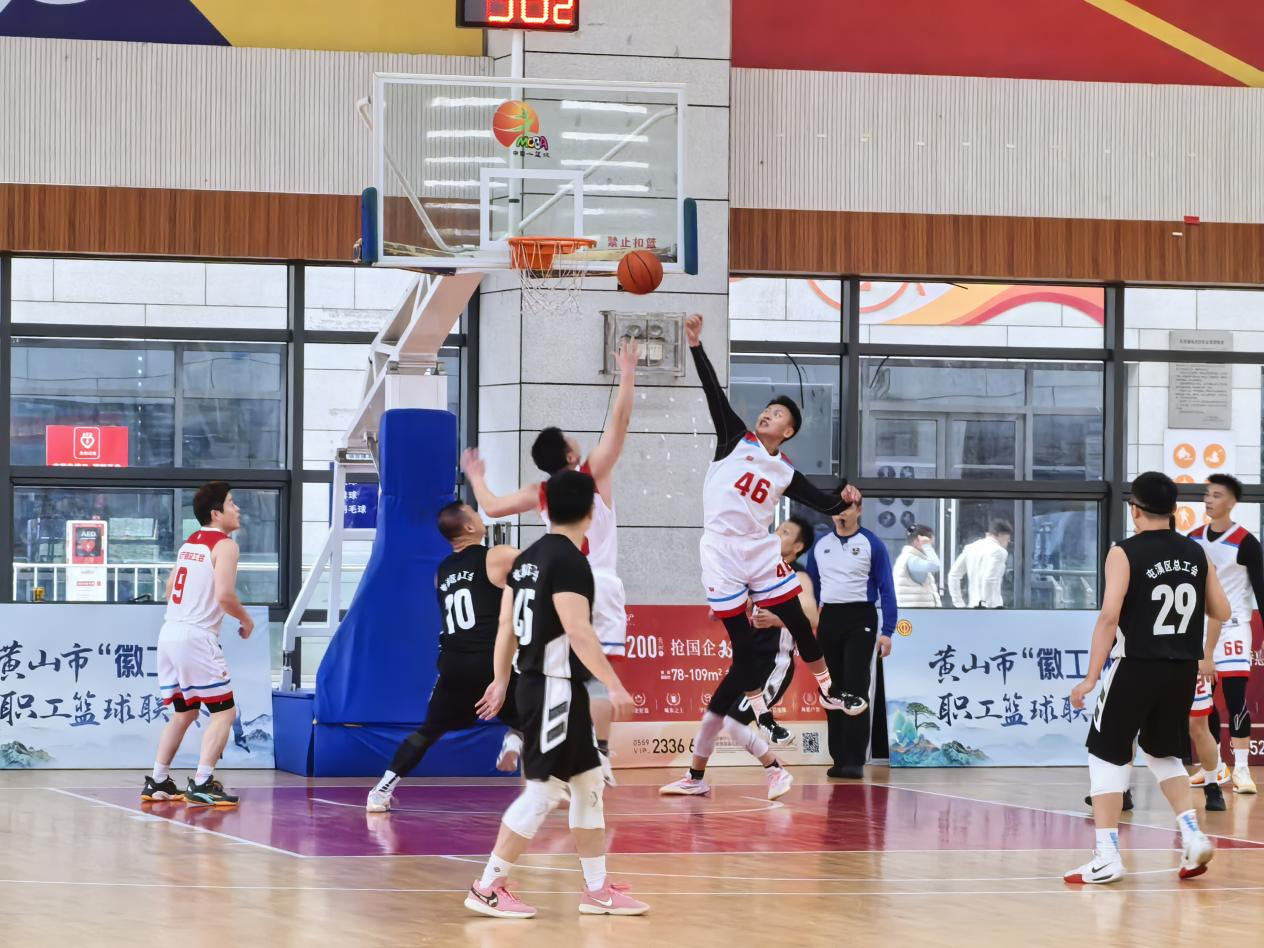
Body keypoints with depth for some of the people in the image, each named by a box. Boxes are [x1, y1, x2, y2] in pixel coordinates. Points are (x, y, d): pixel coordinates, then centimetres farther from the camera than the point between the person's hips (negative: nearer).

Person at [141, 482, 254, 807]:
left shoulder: (189, 542, 17)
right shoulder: (224, 545, -8)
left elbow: (170, 589, 23)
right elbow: (224, 595, -19)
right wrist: (246, 620, -2)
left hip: (169, 633, 8)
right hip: (197, 638, -8)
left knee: (184, 712, 20)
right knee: (224, 711, -3)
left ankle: (157, 782, 20)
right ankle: (202, 783, -14)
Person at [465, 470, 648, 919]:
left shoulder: (528, 557, 11)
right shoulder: (570, 560, -16)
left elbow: (507, 624, 15)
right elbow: (578, 631, -22)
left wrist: (501, 680, 22)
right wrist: (614, 685, -20)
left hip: (535, 683, 10)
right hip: (556, 688, -10)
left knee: (588, 784, 13)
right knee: (542, 790, -6)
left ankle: (598, 890, 17)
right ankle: (488, 888, -3)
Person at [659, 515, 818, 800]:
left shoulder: (798, 579, -11)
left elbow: (811, 620, -29)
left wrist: (777, 619, -45)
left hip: (775, 663, -8)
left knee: (734, 723, -18)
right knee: (711, 716, 12)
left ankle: (777, 773, -2)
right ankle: (695, 779, 30)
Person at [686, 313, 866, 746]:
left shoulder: (786, 473, 6)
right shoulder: (736, 439, 1)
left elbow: (824, 505, 9)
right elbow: (714, 393, -8)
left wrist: (845, 498, -14)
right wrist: (696, 346, -17)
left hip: (761, 551, 2)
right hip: (721, 553, -2)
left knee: (798, 622, 7)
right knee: (741, 638, 2)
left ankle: (828, 689, 27)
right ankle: (762, 714, 13)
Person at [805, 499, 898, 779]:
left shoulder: (872, 545, -3)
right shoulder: (820, 545, 11)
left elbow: (886, 589, -4)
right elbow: (811, 588, 17)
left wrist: (887, 632, -12)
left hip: (860, 620, -5)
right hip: (828, 620, 5)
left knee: (855, 691, -11)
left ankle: (855, 760, -10)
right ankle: (839, 758, 10)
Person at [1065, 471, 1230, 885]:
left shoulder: (1125, 553, -9)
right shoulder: (1196, 554, 6)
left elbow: (1110, 616, -16)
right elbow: (1221, 611, 10)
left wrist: (1091, 677, -15)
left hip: (1136, 666, -5)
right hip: (1183, 667, 5)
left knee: (1107, 755, 5)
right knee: (1162, 753, 23)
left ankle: (1107, 856, -2)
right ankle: (1192, 834, 7)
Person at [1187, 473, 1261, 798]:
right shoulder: (1193, 540, 7)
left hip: (1232, 628, -6)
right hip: (1199, 628, 6)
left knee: (1235, 698, -12)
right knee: (1203, 702, 8)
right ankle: (1215, 768, 18)